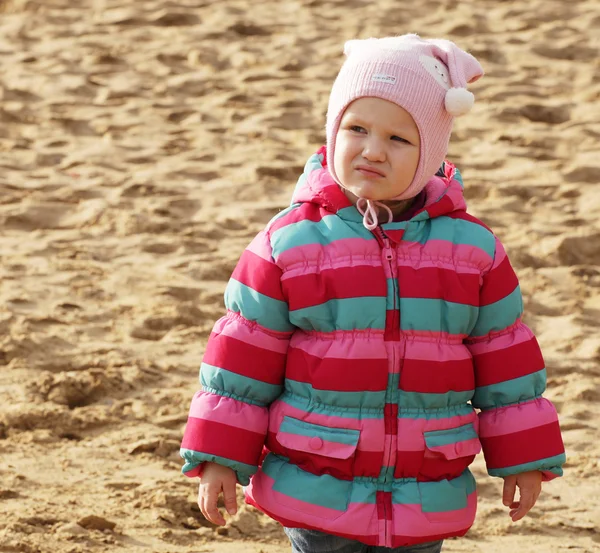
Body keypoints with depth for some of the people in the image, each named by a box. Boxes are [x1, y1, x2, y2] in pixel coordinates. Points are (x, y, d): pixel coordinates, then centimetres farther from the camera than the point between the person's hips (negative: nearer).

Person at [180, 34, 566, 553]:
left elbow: (505, 361, 6)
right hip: (316, 490, -1)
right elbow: (243, 360, -1)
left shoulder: (472, 247, 0)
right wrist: (219, 458, -2)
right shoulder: (288, 243, -5)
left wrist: (524, 460, 7)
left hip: (425, 503, 2)